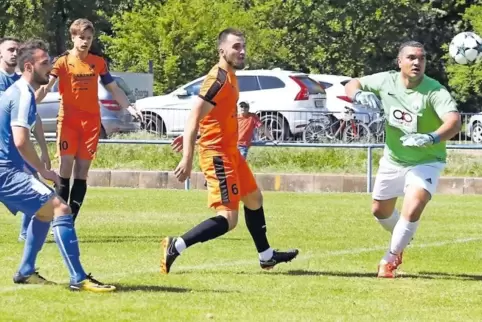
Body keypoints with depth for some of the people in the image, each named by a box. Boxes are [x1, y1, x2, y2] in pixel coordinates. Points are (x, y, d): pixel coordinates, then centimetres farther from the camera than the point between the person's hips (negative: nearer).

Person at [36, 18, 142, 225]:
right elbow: (45, 86, -15)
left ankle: (70, 223, 7)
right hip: (68, 120, -3)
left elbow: (113, 89, 16)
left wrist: (129, 107, 3)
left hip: (91, 121, 3)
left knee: (82, 171, 2)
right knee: (66, 168, -10)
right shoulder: (63, 62, -4)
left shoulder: (98, 63, 7)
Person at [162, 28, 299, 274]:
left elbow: (203, 113, 20)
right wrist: (187, 159, -30)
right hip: (218, 154, -11)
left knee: (254, 199, 24)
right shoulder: (219, 79, -20)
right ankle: (176, 247, -14)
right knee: (228, 218, -14)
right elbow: (194, 117, -25)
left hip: (230, 151, 11)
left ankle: (266, 256, 40)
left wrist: (189, 137, 20)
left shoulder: (229, 76, 10)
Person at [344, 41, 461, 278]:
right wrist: (359, 94, -26)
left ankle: (390, 260, -5)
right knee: (380, 211, 19)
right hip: (392, 160, 5)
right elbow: (351, 85, -1)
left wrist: (432, 138, -61)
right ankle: (402, 239, 52)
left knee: (412, 211, -25)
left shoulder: (435, 91, -27)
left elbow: (454, 121, -42)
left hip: (425, 162, -5)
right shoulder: (386, 81, -13)